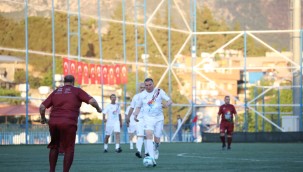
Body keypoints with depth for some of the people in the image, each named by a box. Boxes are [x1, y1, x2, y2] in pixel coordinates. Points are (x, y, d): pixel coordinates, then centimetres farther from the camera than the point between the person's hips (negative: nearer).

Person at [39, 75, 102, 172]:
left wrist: (43, 118, 30)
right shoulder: (77, 91, 6)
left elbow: (42, 107, 13)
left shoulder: (56, 92, 18)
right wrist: (98, 109, 14)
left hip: (53, 122, 4)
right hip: (68, 123, -4)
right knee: (69, 149, 4)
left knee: (54, 146, 21)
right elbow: (92, 101, -5)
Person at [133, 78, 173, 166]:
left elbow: (170, 101, -6)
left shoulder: (159, 91, -2)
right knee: (149, 135, -22)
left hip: (159, 118, 0)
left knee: (157, 139, 3)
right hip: (148, 118, 0)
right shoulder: (142, 95, 3)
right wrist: (135, 114, -5)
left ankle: (156, 149, 42)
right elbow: (138, 106, 14)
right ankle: (152, 158, -29)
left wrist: (167, 104, -29)